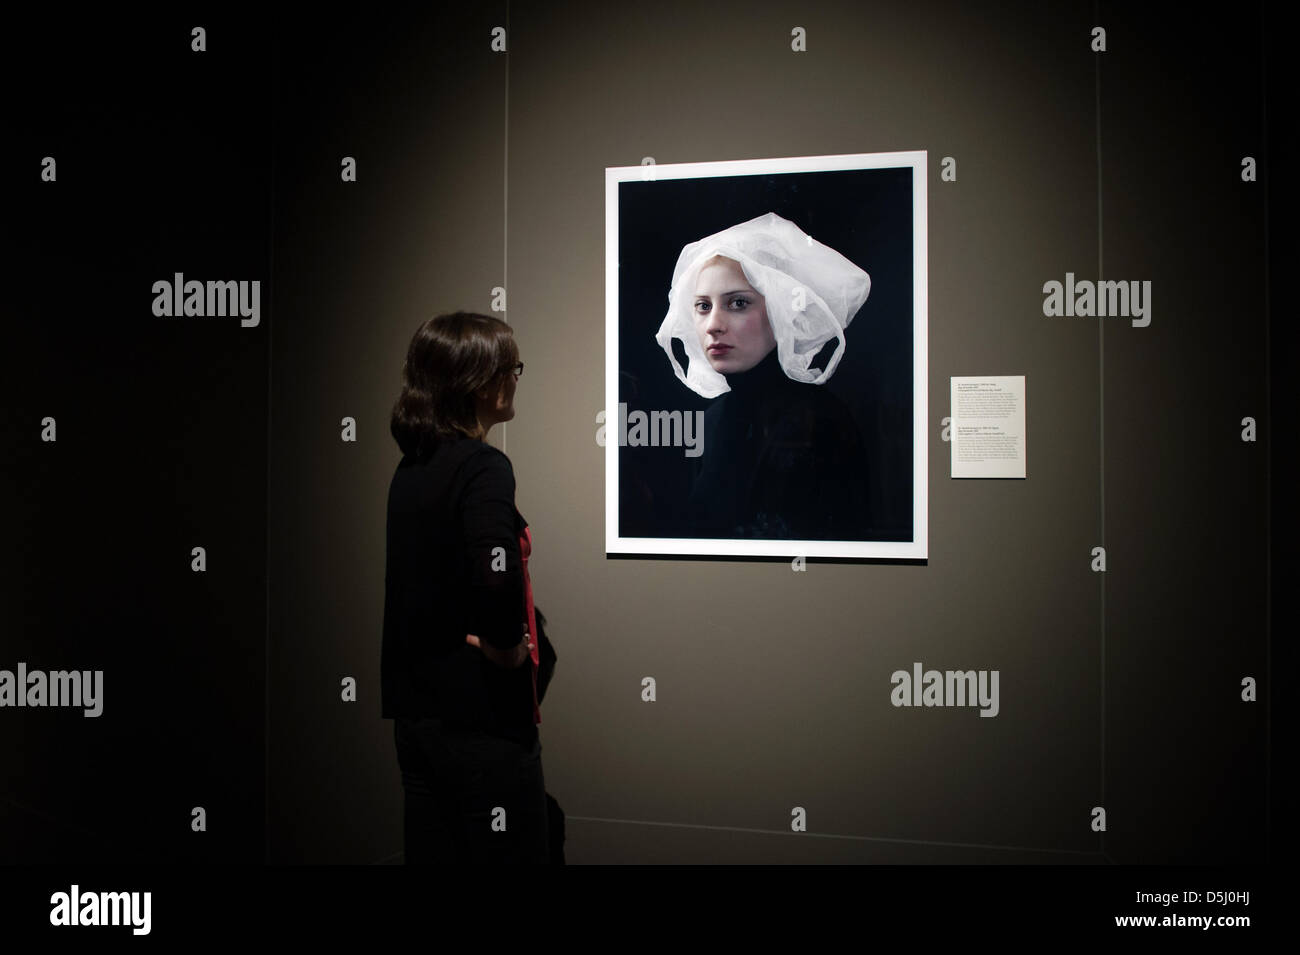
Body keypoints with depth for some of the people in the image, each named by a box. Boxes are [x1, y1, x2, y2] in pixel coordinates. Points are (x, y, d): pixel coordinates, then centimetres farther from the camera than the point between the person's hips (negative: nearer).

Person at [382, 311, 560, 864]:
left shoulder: (411, 468, 8)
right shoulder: (482, 467, -16)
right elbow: (497, 577, -33)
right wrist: (505, 646, -15)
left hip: (416, 712, 8)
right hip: (481, 719, -8)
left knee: (434, 850, 15)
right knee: (512, 851, 2)